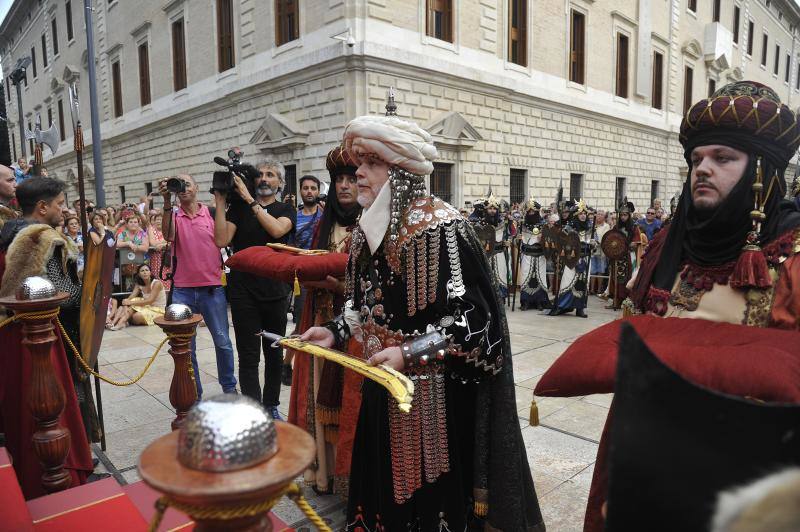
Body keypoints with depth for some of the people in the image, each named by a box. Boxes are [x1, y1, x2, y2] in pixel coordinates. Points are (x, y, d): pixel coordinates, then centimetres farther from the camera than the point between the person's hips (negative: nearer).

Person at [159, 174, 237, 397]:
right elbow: (168, 236, -17)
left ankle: (229, 386, 24)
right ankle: (193, 392, 23)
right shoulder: (173, 215, 3)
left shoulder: (211, 213, 3)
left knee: (222, 342, 6)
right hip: (182, 290, 1)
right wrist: (167, 201, -26)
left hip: (212, 288, -1)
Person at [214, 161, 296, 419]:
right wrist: (220, 201, -9)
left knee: (274, 353, 12)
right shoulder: (238, 207, 6)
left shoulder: (287, 210, 6)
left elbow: (277, 229, -17)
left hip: (276, 292, 1)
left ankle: (271, 406, 28)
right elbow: (222, 240, -8)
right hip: (244, 291, -1)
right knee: (248, 356, 0)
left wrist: (249, 200, -15)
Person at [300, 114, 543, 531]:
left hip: (433, 389, -7)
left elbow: (474, 316, -20)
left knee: (427, 492, 9)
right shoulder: (368, 229, 5)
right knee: (383, 480, 20)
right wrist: (336, 331, 1)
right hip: (381, 384, 7)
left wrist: (410, 354, -26)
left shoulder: (440, 227, -19)